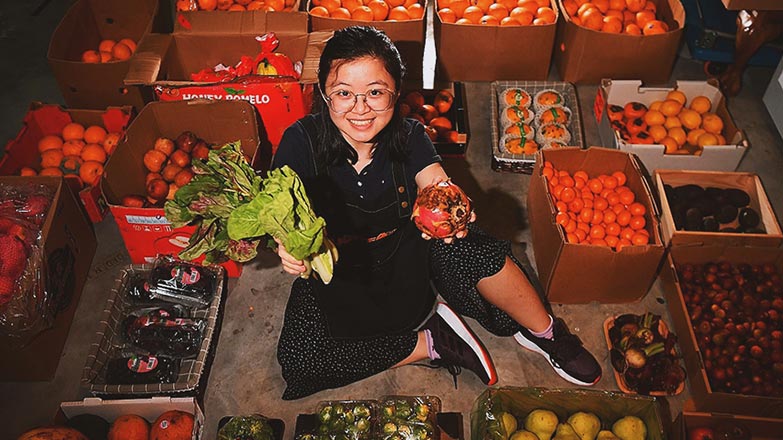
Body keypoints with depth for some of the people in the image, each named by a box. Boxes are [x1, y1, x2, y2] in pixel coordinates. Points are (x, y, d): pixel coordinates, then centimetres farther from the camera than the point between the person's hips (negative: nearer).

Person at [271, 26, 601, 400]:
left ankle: (543, 331, -5)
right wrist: (289, 246, -46)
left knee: (469, 247, -30)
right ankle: (432, 343, -11)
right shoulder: (302, 142, -19)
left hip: (406, 256, 0)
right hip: (338, 275, 0)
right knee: (297, 359, -22)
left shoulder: (408, 137, -13)